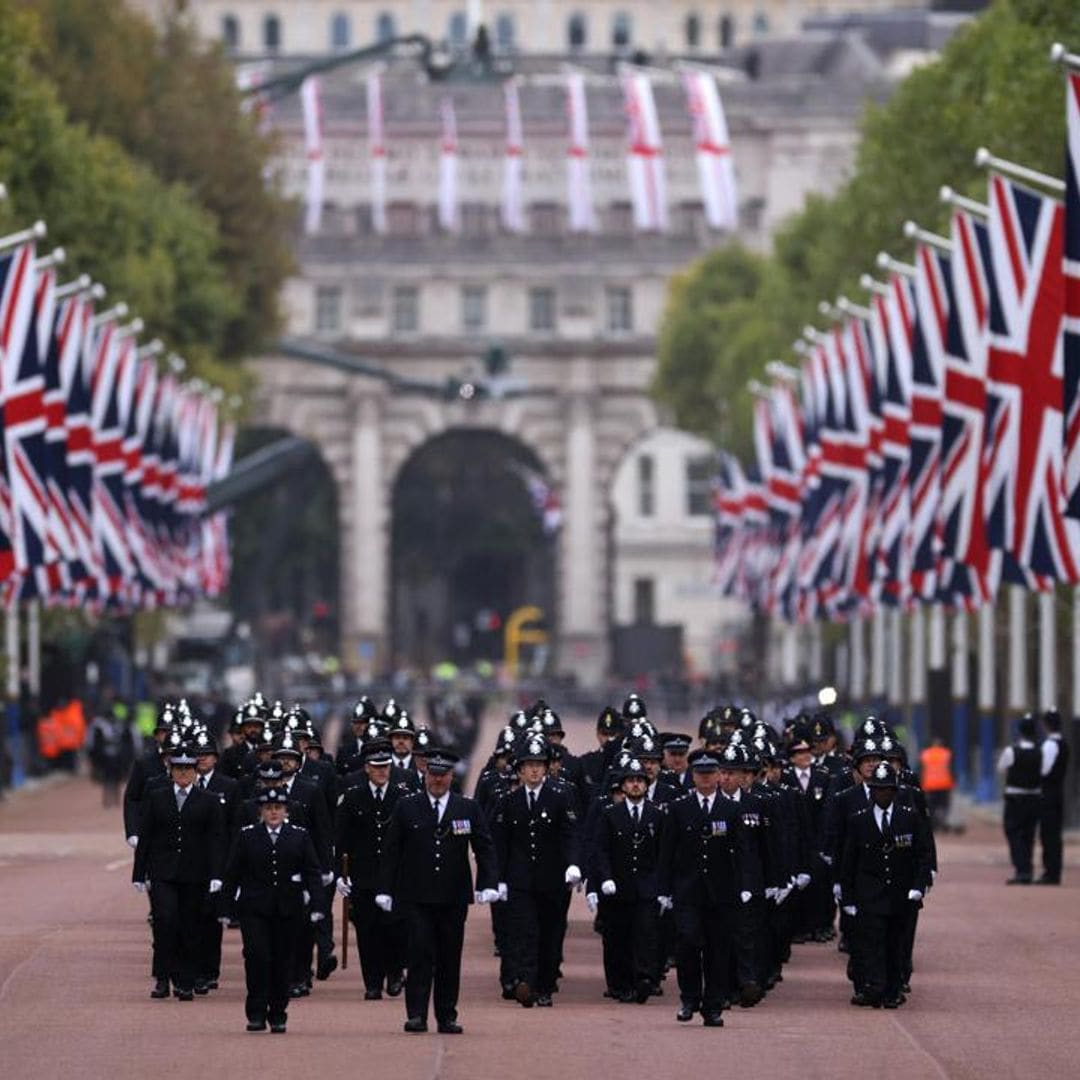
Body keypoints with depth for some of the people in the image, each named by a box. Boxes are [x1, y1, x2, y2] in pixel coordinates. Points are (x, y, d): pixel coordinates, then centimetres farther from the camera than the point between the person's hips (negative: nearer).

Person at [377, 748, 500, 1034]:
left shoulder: (468, 809, 7)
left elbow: (485, 849, 4)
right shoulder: (406, 808, 5)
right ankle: (416, 1014, -9)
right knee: (421, 953, -10)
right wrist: (385, 890, -1)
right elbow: (392, 852, 6)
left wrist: (488, 885, -10)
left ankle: (447, 1017, 11)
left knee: (450, 958, 5)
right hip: (417, 898, -1)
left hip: (453, 898, 1)